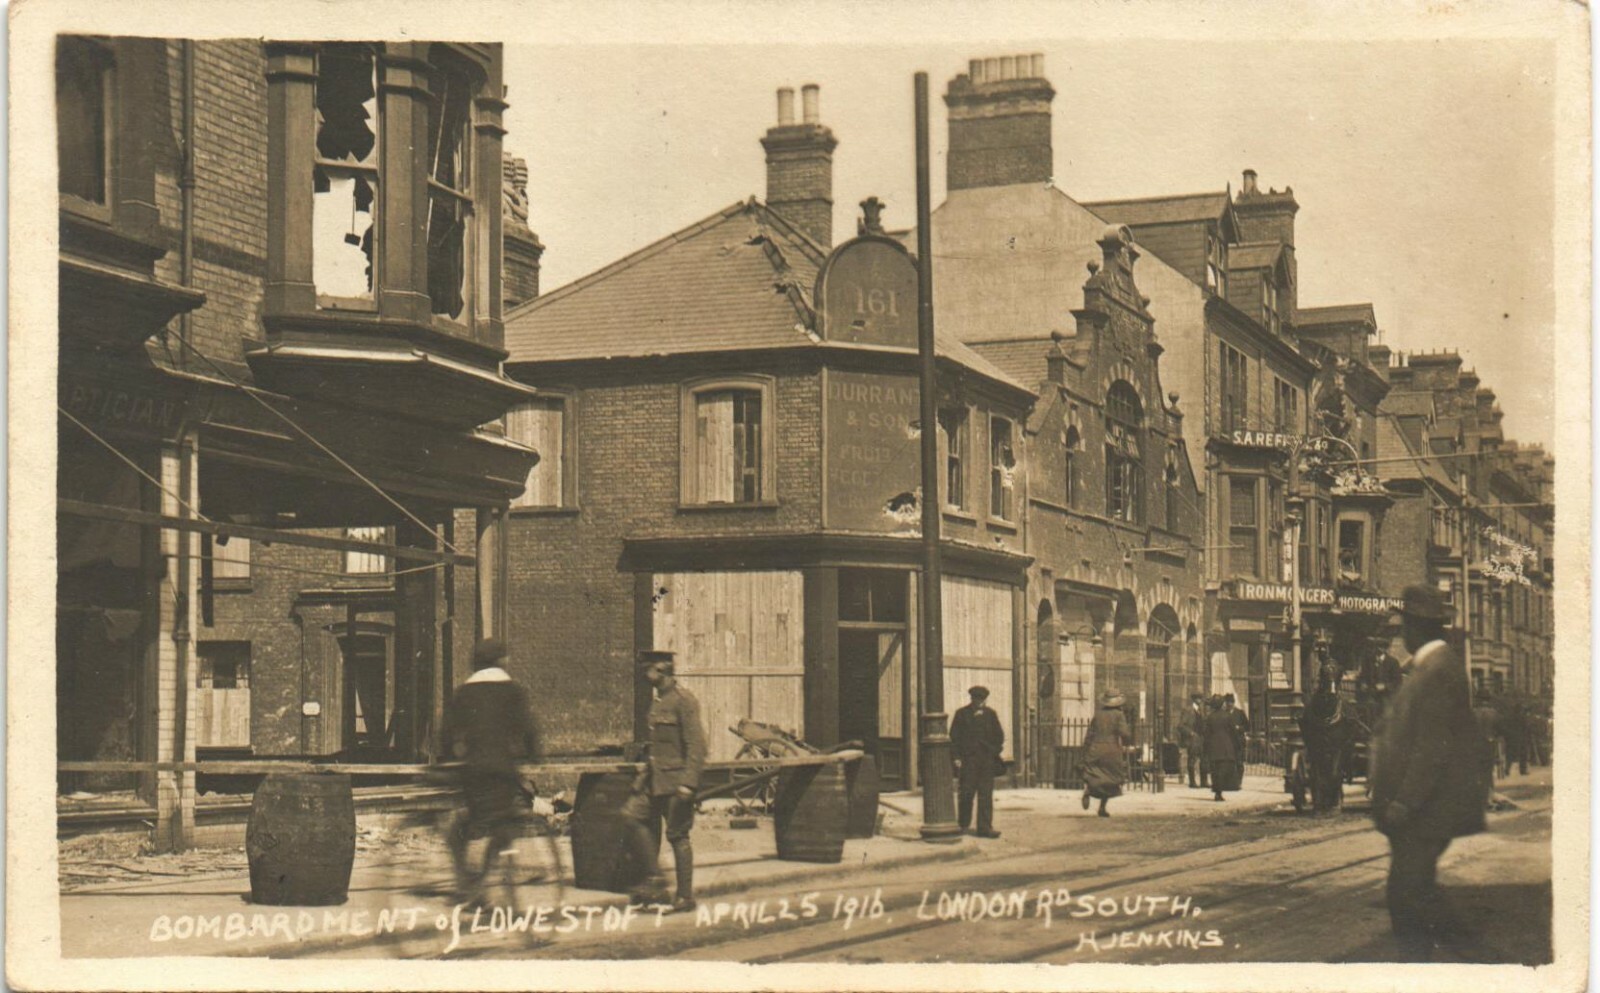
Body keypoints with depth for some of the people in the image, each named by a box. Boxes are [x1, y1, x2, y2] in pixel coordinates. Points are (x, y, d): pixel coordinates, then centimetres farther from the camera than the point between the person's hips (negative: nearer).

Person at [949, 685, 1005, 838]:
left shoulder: (990, 714, 12)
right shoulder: (962, 714, 4)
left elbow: (999, 736, 15)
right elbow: (954, 737, 2)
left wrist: (994, 751, 2)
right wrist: (957, 757, -6)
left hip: (987, 761, 2)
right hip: (968, 760, -2)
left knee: (986, 795, 0)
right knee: (966, 794, 1)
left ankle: (985, 827, 1)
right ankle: (963, 825, 13)